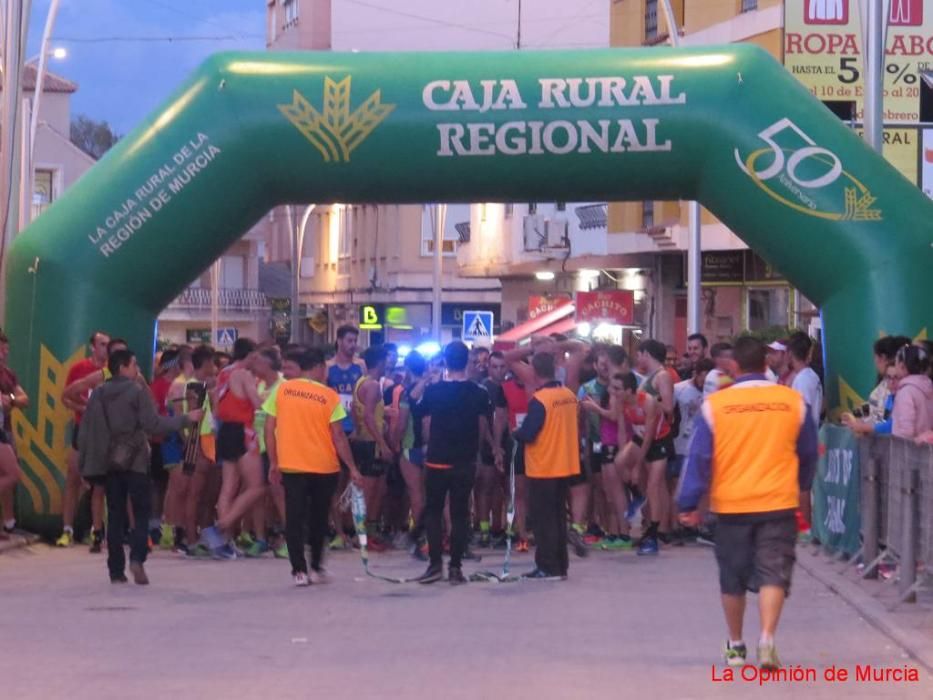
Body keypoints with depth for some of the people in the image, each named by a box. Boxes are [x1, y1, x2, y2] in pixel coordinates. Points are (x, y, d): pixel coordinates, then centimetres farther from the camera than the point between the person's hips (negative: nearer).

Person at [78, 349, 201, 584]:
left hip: (110, 462, 4)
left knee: (115, 515, 8)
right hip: (134, 461, -4)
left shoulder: (97, 395, 6)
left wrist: (85, 464, 10)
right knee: (141, 511, 2)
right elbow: (153, 425, -14)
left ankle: (116, 570, 5)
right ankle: (137, 558, -19)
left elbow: (86, 430, 4)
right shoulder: (138, 392, -8)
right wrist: (186, 419, -5)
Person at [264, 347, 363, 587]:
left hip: (290, 466, 1)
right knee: (318, 517, 16)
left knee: (294, 517, 4)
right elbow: (338, 436, -8)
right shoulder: (329, 396, -6)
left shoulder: (281, 390, -1)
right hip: (323, 467, -1)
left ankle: (299, 570, -4)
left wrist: (273, 462, 10)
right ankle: (316, 567, 22)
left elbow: (269, 429, 1)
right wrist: (352, 468, -1)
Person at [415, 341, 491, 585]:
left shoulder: (432, 392, -6)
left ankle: (435, 564, 0)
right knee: (460, 513, 6)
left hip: (437, 461, -1)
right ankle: (455, 567, 5)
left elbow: (427, 427, 3)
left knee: (433, 512, 9)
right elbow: (482, 430, 3)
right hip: (465, 462, 1)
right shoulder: (479, 394, -4)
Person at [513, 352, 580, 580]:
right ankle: (560, 565, 17)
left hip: (543, 468, -7)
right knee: (558, 516, 14)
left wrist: (516, 433, 1)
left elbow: (527, 434, -19)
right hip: (565, 466, 7)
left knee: (543, 519, 1)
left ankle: (548, 567, 1)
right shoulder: (570, 396, 3)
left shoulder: (539, 399, -18)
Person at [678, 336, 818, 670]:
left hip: (731, 504, 0)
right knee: (773, 574, 0)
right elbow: (808, 453, 11)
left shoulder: (715, 404, -6)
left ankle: (735, 646, 25)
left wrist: (689, 504, 1)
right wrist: (801, 486, 29)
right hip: (778, 503, 0)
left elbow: (699, 458, -6)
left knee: (733, 579, 14)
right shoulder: (793, 401, -1)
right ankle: (767, 639, -19)